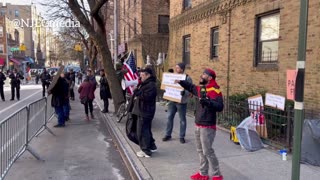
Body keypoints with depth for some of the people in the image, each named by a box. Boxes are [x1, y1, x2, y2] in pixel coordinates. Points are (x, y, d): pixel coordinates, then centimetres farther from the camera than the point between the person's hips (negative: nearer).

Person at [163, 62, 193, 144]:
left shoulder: (187, 78, -8)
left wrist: (184, 92, -32)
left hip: (181, 102, -5)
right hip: (172, 101, 5)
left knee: (182, 119, 6)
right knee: (170, 118, 10)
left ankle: (182, 137, 17)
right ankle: (168, 135, 21)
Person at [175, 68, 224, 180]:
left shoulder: (215, 91, -16)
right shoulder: (201, 89, 9)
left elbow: (220, 107, -26)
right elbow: (191, 87, 29)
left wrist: (207, 102, -38)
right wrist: (180, 82, 18)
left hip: (207, 127, -9)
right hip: (198, 125, 9)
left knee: (208, 151, -4)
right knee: (200, 150, 15)